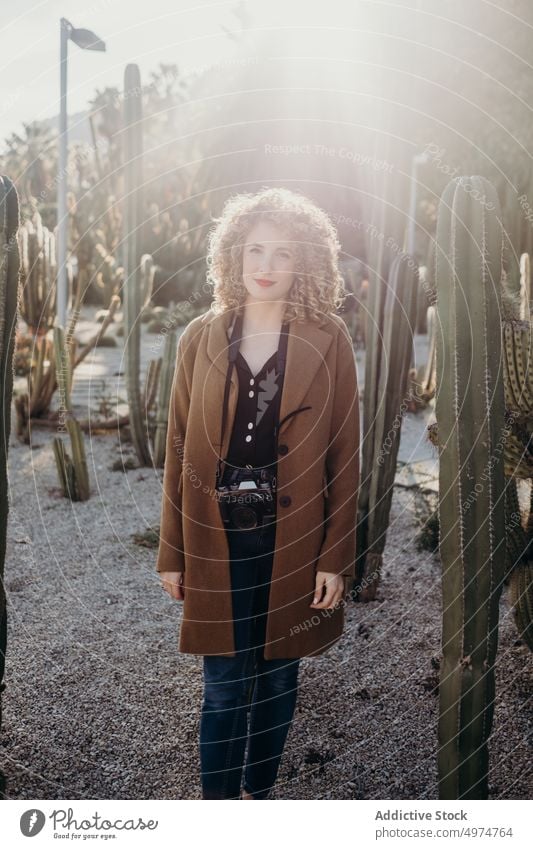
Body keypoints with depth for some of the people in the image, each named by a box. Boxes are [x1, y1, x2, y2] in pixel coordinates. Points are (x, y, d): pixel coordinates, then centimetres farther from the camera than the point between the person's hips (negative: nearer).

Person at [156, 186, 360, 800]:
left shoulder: (328, 341, -3)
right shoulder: (200, 339, 1)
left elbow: (344, 455, -2)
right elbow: (178, 449, 3)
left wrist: (336, 557, -4)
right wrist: (172, 553, 3)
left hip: (292, 539, 0)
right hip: (217, 538, 0)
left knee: (278, 681, 16)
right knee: (224, 689, 8)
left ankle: (258, 792, 39)